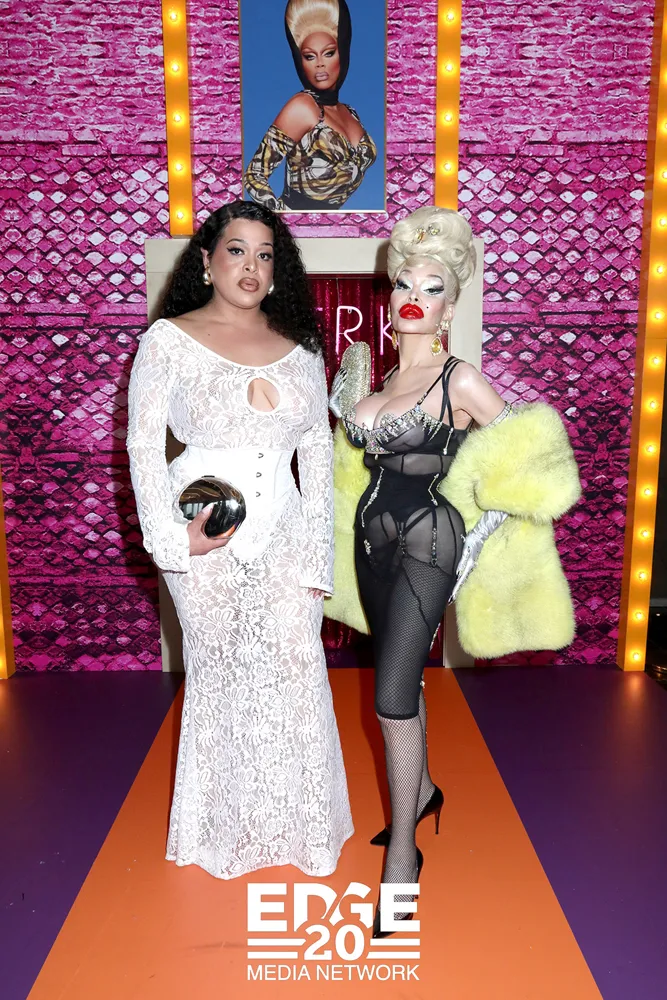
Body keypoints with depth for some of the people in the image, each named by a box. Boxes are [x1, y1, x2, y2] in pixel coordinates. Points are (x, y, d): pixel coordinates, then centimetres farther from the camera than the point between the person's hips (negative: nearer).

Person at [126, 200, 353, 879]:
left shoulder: (298, 346, 10)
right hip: (206, 543, -2)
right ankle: (225, 827, 30)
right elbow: (144, 446, -1)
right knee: (219, 677, 7)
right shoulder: (168, 340, 1)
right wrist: (174, 538, -12)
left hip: (286, 532, 3)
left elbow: (317, 451, 8)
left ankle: (296, 824, 23)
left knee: (297, 668, -1)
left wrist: (316, 554, 2)